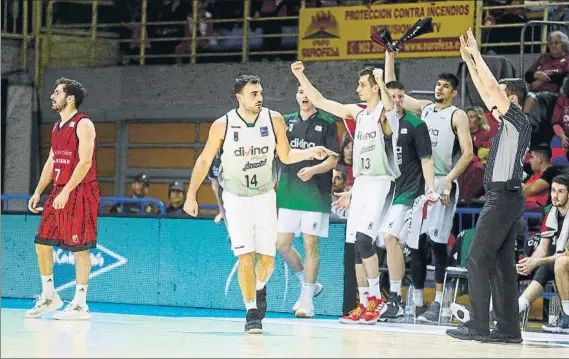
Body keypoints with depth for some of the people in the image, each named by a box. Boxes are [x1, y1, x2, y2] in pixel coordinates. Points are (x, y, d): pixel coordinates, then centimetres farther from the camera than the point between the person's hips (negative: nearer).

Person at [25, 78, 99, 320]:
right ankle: (48, 297, 19)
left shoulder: (83, 124, -11)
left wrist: (66, 192, -24)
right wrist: (38, 191, 13)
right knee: (42, 241, 7)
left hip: (79, 193, -9)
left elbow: (85, 161, -19)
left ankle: (80, 305, -1)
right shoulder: (58, 127, 16)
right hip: (58, 193, 9)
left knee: (79, 248, -5)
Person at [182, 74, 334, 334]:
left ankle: (259, 288, 38)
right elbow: (204, 160, -1)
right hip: (236, 198, -2)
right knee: (246, 257, -12)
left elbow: (285, 156, 5)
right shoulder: (223, 125, -13)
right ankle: (252, 313, -3)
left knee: (267, 259, 5)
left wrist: (310, 153, -12)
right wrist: (191, 194, -4)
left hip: (265, 197, 2)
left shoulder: (274, 120, -8)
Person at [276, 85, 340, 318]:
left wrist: (313, 170, -19)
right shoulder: (287, 121, 11)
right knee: (282, 244, 2)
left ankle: (307, 299, 2)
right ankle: (309, 285, 21)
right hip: (288, 191, 4)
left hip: (315, 192, -4)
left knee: (310, 245, -3)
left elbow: (333, 159, -4)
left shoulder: (326, 123, 0)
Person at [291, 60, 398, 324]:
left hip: (381, 183, -8)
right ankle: (364, 305, 11)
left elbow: (389, 106, -34)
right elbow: (320, 102, 17)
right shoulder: (358, 112, 13)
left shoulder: (385, 112, -8)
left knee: (364, 238, -19)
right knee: (357, 244, 5)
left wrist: (382, 82, -52)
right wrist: (301, 76, 9)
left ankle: (376, 297, -7)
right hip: (360, 183, 8)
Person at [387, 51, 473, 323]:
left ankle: (438, 304, -11)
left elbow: (467, 152, -9)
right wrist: (390, 57, 8)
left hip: (441, 183, -6)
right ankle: (416, 302, 12)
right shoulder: (423, 108, 15)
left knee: (438, 242, -11)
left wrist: (449, 179, -19)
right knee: (415, 244, 6)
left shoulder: (457, 116, -2)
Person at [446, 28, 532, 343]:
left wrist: (477, 55, -9)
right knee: (501, 262, 7)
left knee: (478, 259, -10)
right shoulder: (508, 122, 15)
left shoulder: (519, 120, -10)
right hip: (506, 196, 10)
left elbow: (491, 87, -18)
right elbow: (486, 93, 24)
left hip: (504, 197, -10)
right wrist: (469, 60, 23)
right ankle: (508, 328, 6)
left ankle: (478, 326, -12)